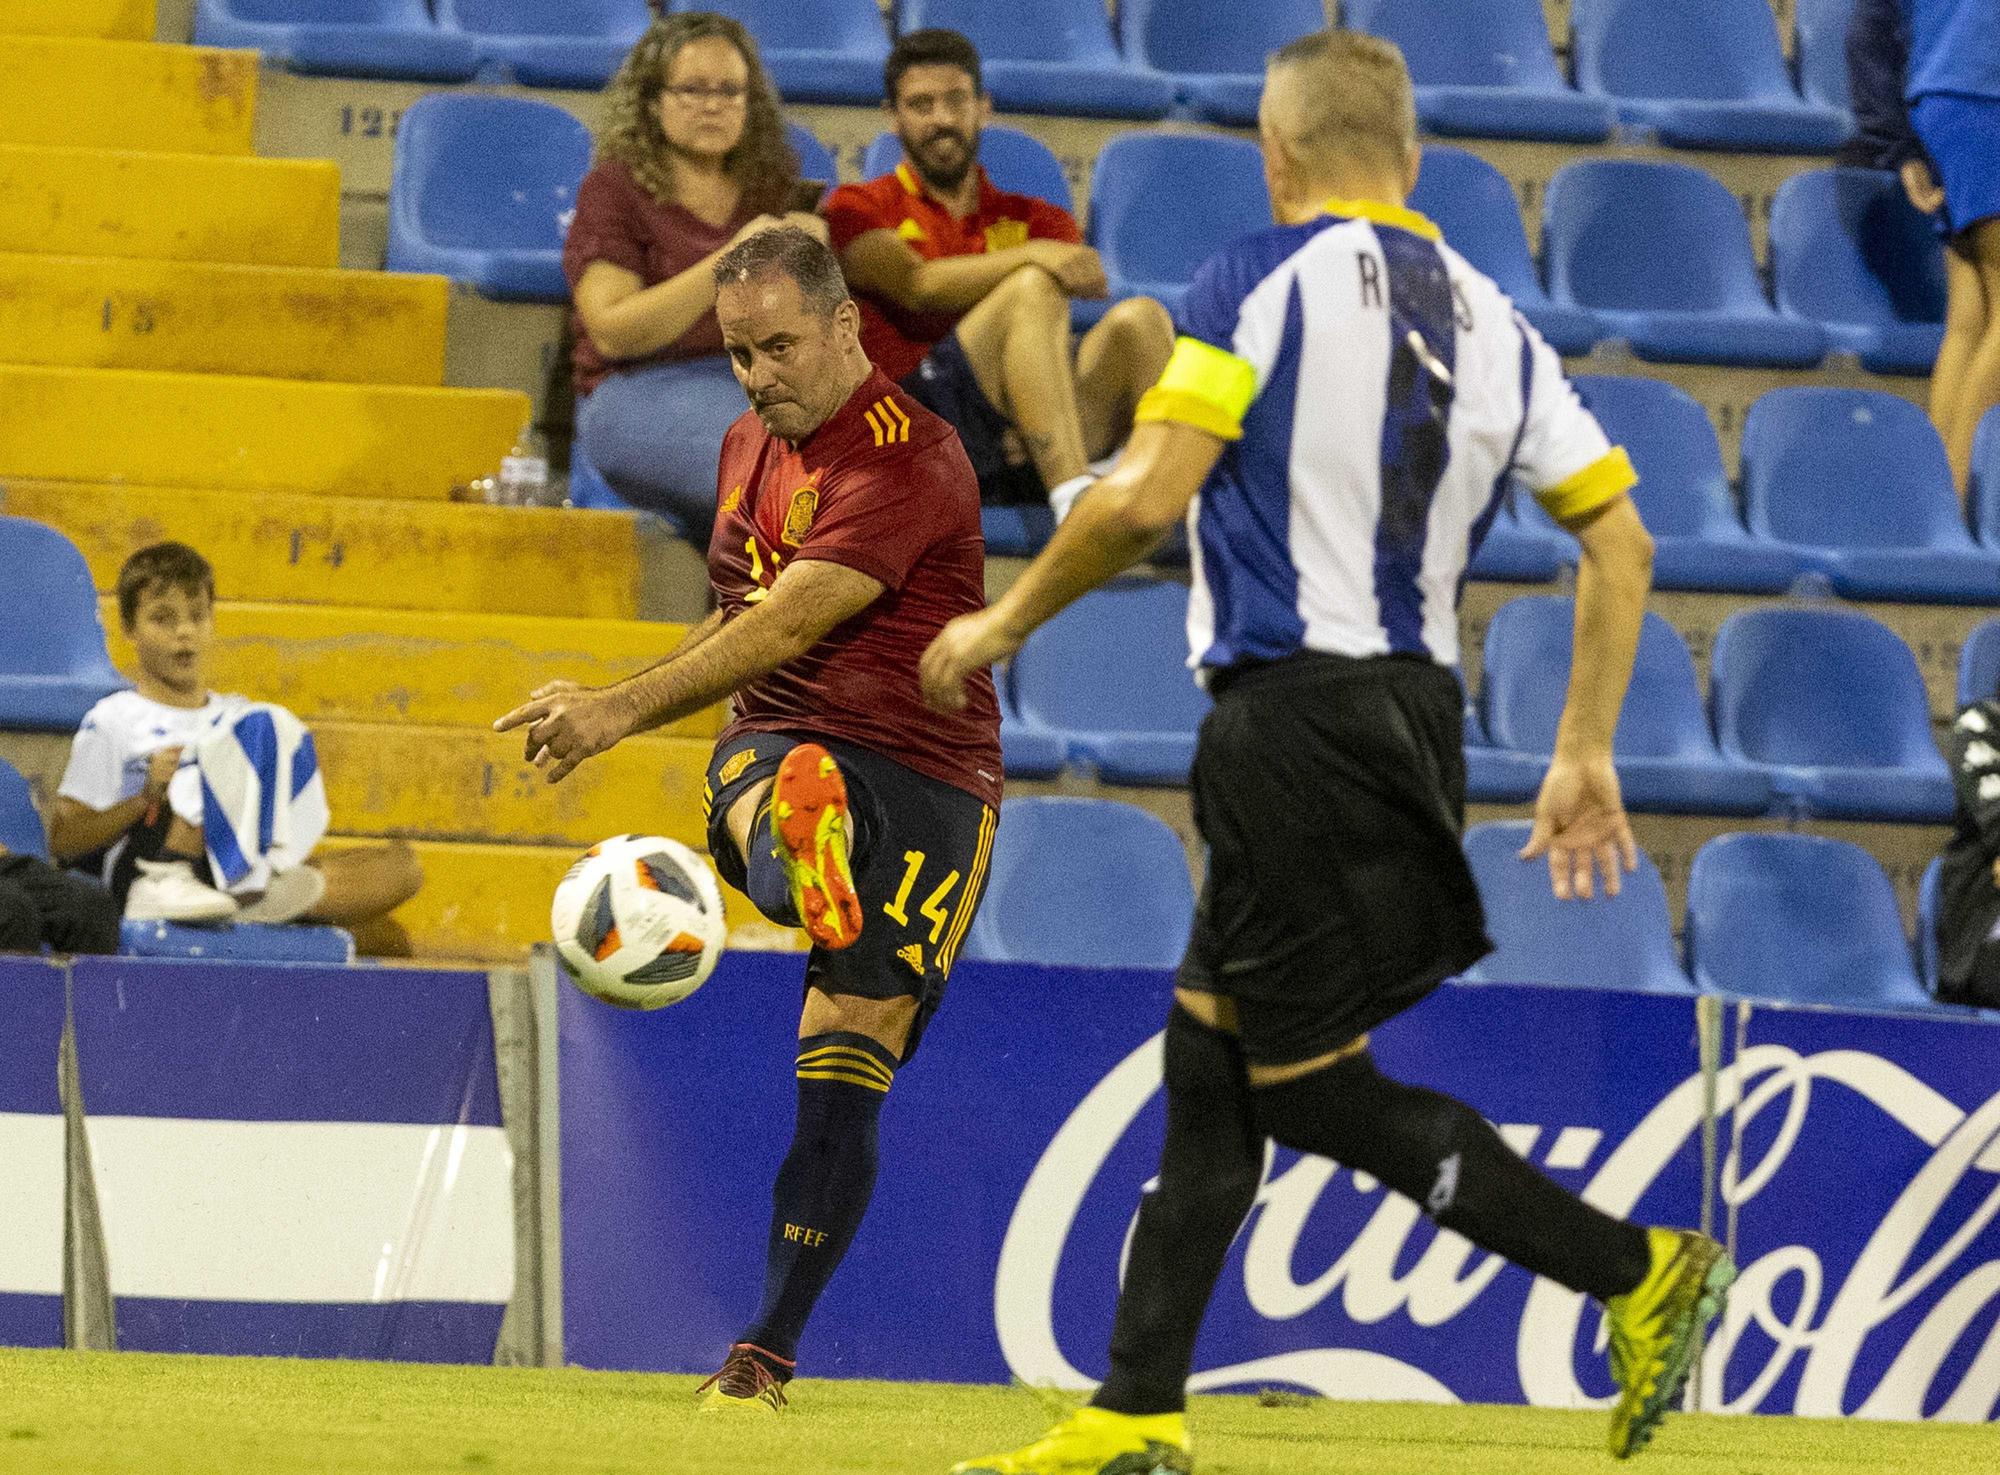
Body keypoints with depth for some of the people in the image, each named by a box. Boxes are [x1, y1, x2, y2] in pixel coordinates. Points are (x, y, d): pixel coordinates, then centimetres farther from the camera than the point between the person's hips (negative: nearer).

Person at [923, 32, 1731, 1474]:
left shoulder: (1258, 284, -7)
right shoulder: (1487, 318, 12)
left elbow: (1145, 497, -16)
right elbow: (1622, 539, 10)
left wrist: (1004, 622, -1)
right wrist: (1586, 755, 16)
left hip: (1296, 708, -8)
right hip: (1419, 704, 8)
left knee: (1310, 1084, -1)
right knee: (1210, 1049, 13)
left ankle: (1638, 1268, -6)